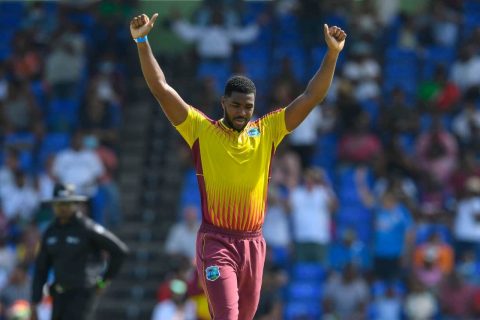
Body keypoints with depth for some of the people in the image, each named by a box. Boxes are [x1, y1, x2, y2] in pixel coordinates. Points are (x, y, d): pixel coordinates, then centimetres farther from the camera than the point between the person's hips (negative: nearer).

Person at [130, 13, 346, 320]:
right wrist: (142, 42, -11)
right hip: (216, 241, -4)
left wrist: (333, 53, -4)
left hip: (253, 242, 4)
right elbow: (161, 89, -4)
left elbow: (311, 97, 5)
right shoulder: (202, 131, 0)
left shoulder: (266, 132, 7)